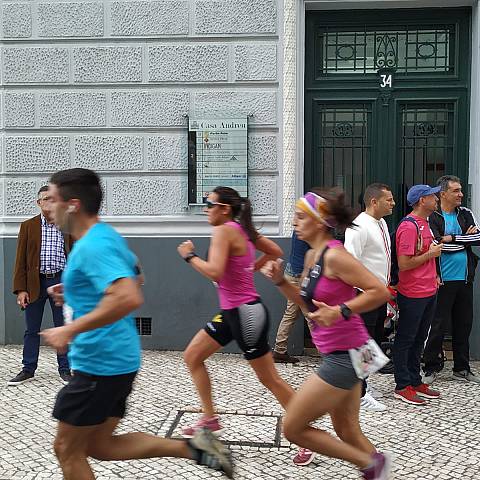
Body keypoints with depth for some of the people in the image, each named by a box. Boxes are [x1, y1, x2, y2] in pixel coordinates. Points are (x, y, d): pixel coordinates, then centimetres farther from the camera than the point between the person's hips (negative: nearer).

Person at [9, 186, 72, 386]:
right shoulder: (28, 226, 4)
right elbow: (21, 259, 2)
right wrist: (20, 289, -5)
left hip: (61, 281, 0)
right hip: (35, 283, 0)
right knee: (32, 330, 8)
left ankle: (65, 369, 17)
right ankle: (28, 370, 20)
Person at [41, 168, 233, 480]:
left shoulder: (92, 246, -21)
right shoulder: (106, 235, 9)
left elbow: (129, 298, -35)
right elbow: (131, 268, 28)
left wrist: (71, 330, -26)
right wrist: (77, 291, 20)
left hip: (100, 363, -10)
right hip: (116, 359, 10)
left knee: (67, 450, 9)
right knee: (100, 444, 18)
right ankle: (191, 448, 12)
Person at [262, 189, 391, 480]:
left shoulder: (334, 255, -19)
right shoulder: (312, 255, 8)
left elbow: (380, 292, -21)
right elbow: (307, 302, 17)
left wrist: (340, 311, -28)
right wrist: (280, 280, 4)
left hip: (344, 356, -9)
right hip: (342, 355, 9)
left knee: (292, 428, 1)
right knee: (347, 431, 20)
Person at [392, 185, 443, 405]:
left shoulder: (424, 222, 13)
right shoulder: (409, 226, -18)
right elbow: (404, 264, -23)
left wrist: (433, 276, 11)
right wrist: (431, 254, -14)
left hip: (429, 292, 9)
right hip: (412, 294, -9)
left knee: (419, 339, 17)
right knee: (405, 340, 2)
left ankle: (415, 381, 28)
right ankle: (402, 386, 12)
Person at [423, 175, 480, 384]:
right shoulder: (431, 217, -6)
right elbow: (436, 244, -18)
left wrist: (451, 238, -11)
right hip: (443, 280, -5)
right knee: (438, 326, 0)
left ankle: (462, 368, 26)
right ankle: (431, 368, 14)